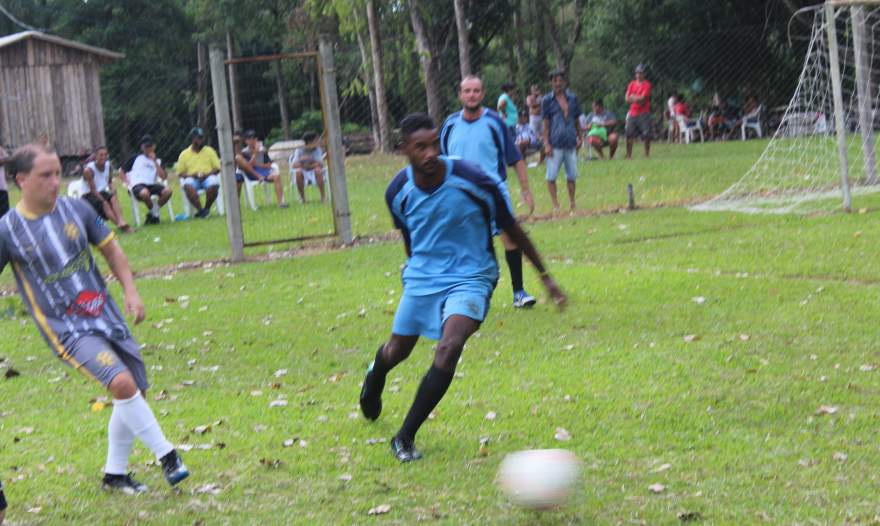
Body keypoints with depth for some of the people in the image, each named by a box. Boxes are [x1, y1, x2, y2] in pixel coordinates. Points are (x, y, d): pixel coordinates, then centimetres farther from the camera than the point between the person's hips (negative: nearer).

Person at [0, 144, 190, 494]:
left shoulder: (76, 210, 3)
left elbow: (110, 249, 15)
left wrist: (130, 291, 4)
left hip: (106, 317, 6)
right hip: (65, 329, -6)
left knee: (134, 392, 7)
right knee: (122, 382, -25)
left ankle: (115, 473, 25)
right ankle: (166, 455, -11)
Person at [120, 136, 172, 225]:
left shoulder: (157, 160, 19)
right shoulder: (135, 158, 16)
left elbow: (164, 177, 2)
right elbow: (122, 171, 17)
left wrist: (154, 161, -1)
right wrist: (128, 183, 0)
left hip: (151, 185, 3)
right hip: (137, 185, -3)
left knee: (167, 191, -28)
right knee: (145, 193, -41)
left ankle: (152, 214, -5)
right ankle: (155, 214, -10)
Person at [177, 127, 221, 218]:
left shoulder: (209, 151, 13)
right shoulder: (184, 154, 11)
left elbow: (217, 168, 9)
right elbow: (180, 173, 10)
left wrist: (207, 174, -11)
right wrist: (190, 175, -11)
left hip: (208, 177, 0)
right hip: (192, 179, 0)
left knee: (214, 185, -35)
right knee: (187, 186, -36)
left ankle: (207, 209, -15)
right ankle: (200, 209, -36)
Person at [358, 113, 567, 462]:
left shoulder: (473, 181, -20)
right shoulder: (398, 192, -9)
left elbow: (511, 229, -6)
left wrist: (545, 276, 0)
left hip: (469, 278, -3)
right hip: (421, 277, 4)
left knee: (449, 347, -27)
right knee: (396, 351, 16)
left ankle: (405, 437, -15)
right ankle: (375, 376, 58)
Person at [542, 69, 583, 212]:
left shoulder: (572, 98, 10)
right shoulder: (547, 100, 1)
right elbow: (546, 124, 0)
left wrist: (579, 138, 14)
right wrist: (546, 144, -6)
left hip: (571, 143, 3)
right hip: (555, 144, -3)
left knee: (572, 175, 8)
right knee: (551, 176, -2)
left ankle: (572, 203, 19)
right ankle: (555, 204, 4)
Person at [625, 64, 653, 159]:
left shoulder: (647, 84, -3)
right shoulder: (632, 84, 11)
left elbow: (643, 97, -13)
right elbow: (627, 99, 2)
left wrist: (633, 97, -4)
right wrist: (638, 99, -12)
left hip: (644, 113, -4)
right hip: (633, 113, 4)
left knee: (646, 135, -5)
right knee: (629, 135, 1)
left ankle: (647, 154, 5)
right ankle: (628, 155, 7)